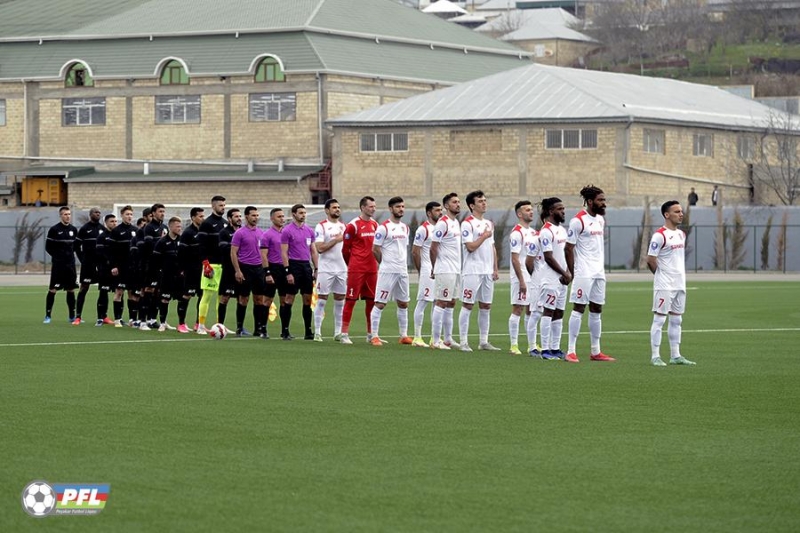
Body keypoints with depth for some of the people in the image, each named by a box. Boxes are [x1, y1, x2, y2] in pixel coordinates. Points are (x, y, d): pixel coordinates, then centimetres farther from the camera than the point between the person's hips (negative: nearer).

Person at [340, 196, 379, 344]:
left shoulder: (375, 224, 11)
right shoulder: (353, 225, -8)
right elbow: (345, 249, -3)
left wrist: (375, 262, 12)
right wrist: (352, 265, 6)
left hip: (372, 269, 6)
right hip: (356, 269, -6)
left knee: (371, 301, 9)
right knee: (351, 300, -4)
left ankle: (371, 334, 17)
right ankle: (344, 334, -2)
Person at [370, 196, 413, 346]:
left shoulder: (405, 228, 13)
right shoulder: (383, 228, -9)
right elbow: (375, 249, -8)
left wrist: (404, 264, 11)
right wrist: (386, 264, 0)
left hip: (403, 271, 7)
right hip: (387, 271, -7)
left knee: (403, 304, 11)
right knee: (380, 303, -6)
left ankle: (404, 336, 18)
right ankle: (374, 336, -4)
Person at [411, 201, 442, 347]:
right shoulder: (423, 229, -9)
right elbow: (415, 252, -10)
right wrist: (421, 271, -5)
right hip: (427, 272, -7)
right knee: (422, 303, -5)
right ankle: (417, 338, -2)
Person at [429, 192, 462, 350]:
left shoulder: (456, 223, 15)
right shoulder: (442, 223, -13)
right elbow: (433, 248, -14)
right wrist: (434, 269, -7)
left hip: (456, 270, 9)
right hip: (445, 270, -9)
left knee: (451, 304, 11)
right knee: (441, 303, -7)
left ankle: (448, 339, 16)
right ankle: (436, 341, -4)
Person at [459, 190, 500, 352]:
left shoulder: (489, 224, 16)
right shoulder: (468, 223, -8)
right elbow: (470, 246, -17)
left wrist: (495, 269, 13)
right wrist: (484, 236, -9)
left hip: (488, 271, 7)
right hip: (472, 270, -7)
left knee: (486, 306, 8)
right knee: (468, 305, -5)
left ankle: (483, 341, 13)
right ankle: (463, 342, -4)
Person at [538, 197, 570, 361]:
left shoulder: (562, 230, 14)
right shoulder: (546, 232, -13)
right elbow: (549, 257, -16)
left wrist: (568, 273, 1)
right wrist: (564, 274, -11)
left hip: (562, 279, 9)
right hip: (551, 279, -9)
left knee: (559, 313, 9)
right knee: (549, 312, -7)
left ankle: (555, 348, 14)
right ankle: (545, 350, -5)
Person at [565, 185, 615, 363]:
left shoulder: (601, 219, 13)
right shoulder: (578, 220, -11)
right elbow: (569, 248, -9)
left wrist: (601, 267, 14)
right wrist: (573, 273, -9)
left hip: (599, 273, 8)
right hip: (583, 273, -8)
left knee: (596, 310, 9)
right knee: (578, 309, -7)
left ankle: (595, 352, 15)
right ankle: (571, 351, -6)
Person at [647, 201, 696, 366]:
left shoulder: (681, 234, 13)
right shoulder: (660, 235, -14)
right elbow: (651, 260, -13)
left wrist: (679, 276, 12)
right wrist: (662, 276, -2)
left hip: (680, 284, 8)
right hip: (664, 285, -8)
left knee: (676, 320, 11)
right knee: (659, 320, -5)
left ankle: (675, 356, 16)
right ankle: (655, 357, -3)